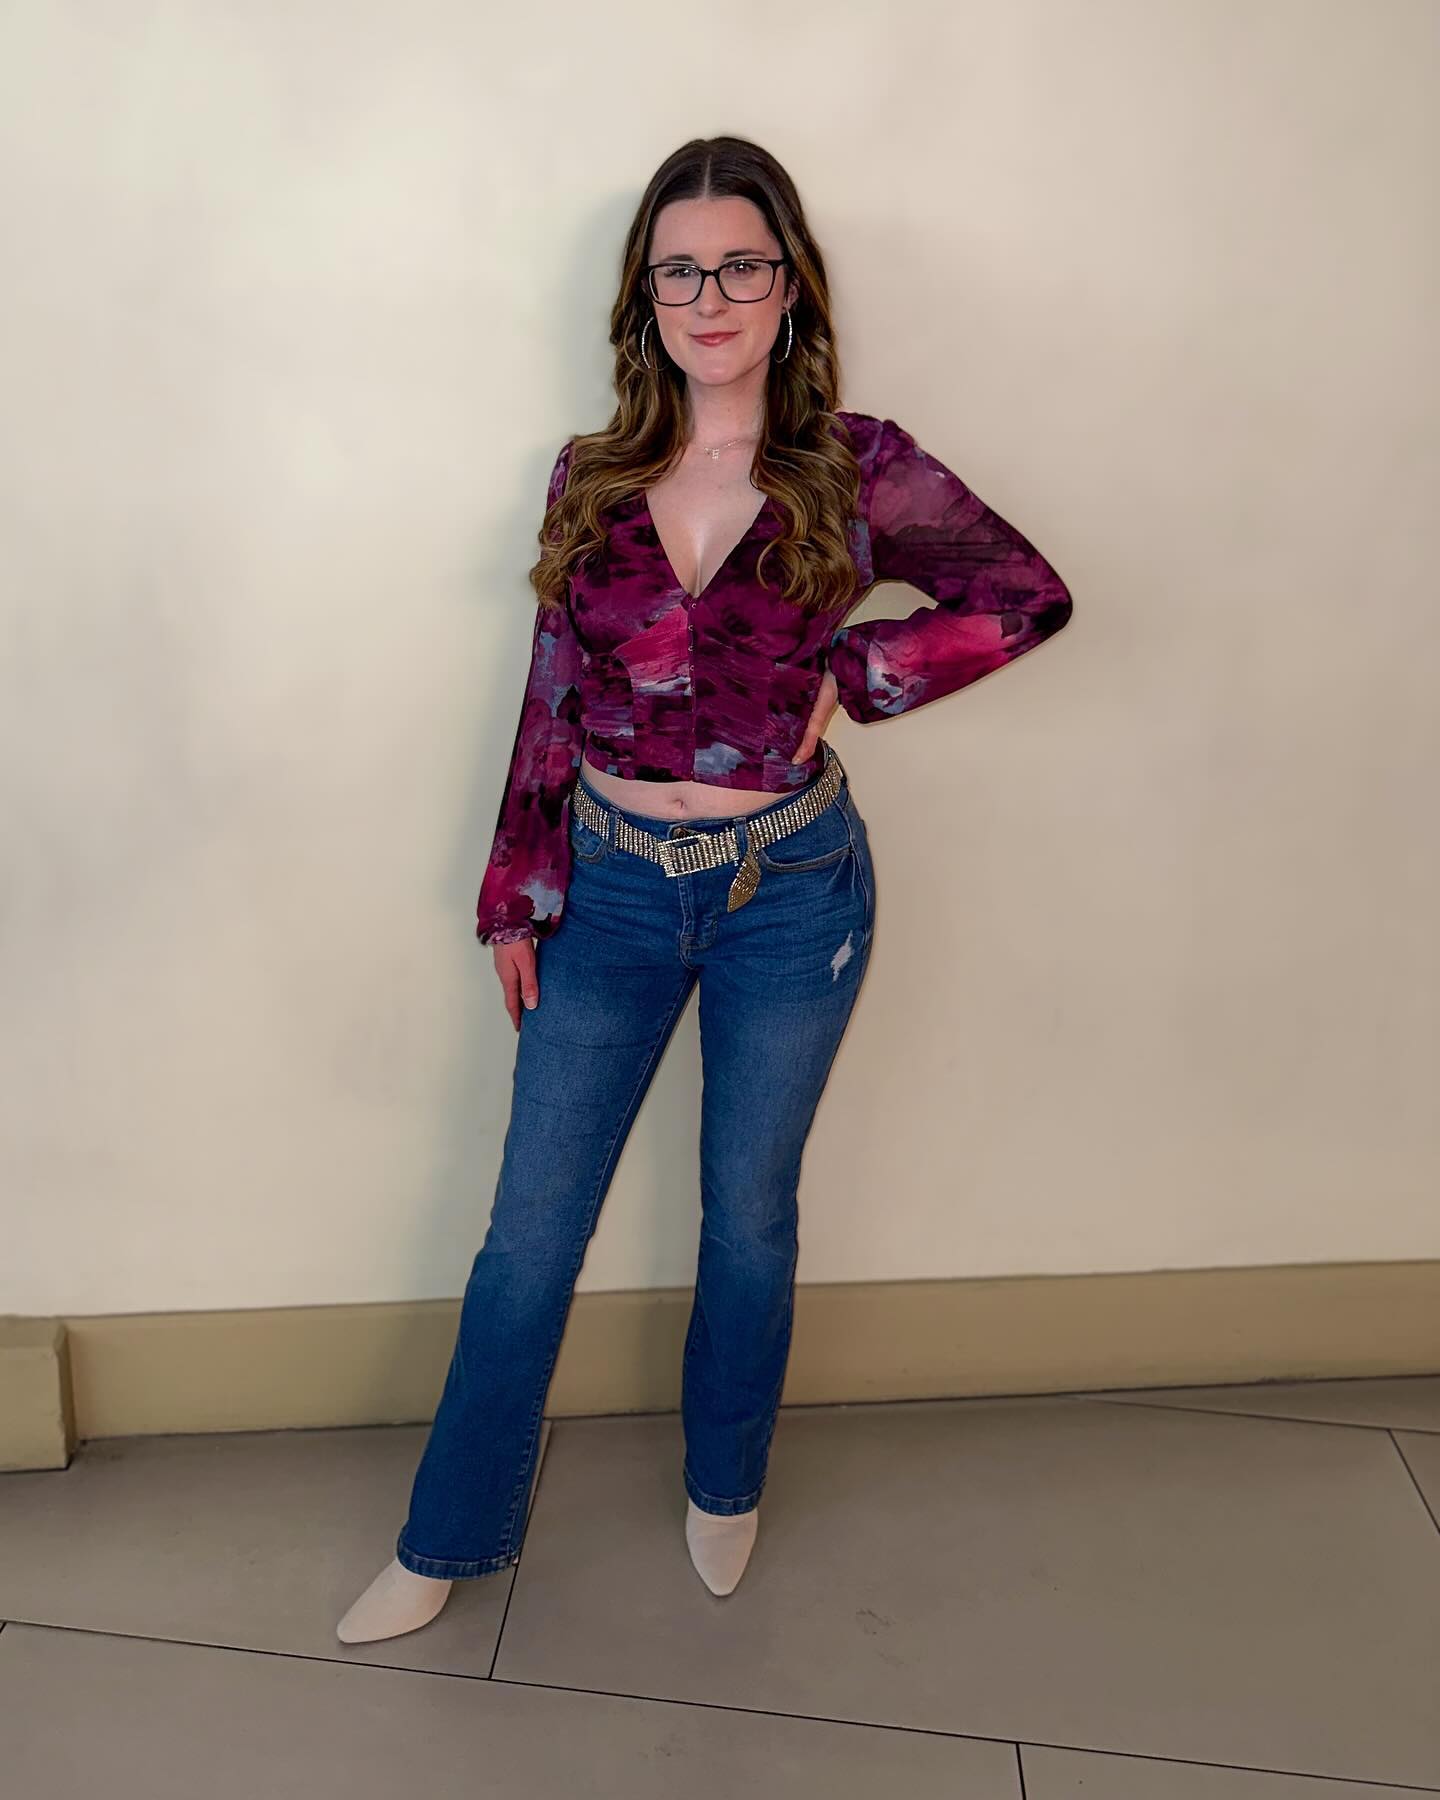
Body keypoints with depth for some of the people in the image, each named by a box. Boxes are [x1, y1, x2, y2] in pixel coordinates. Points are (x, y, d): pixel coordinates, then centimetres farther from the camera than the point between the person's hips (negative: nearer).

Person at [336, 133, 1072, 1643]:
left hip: (787, 894, -1)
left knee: (749, 1216, 14)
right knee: (530, 1228, 8)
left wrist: (849, 675, -8)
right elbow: (552, 699, 5)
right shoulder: (590, 479, 1)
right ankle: (451, 1539, 29)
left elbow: (1027, 596, -1)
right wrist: (515, 898, 6)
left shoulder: (854, 468, -6)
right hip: (610, 889, 2)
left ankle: (723, 1486, 41)